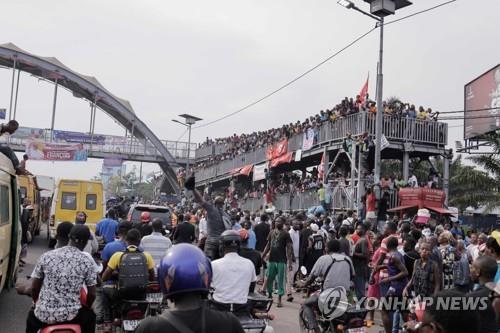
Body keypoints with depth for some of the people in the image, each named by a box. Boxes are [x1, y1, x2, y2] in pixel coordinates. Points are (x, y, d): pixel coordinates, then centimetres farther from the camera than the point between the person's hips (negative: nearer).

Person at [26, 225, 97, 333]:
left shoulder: (46, 256, -1)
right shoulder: (87, 261, -6)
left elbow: (34, 288, 5)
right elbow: (92, 295, -1)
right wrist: (86, 307, 20)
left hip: (44, 314, 2)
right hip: (70, 315, -2)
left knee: (32, 316, 37)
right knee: (90, 316, 32)